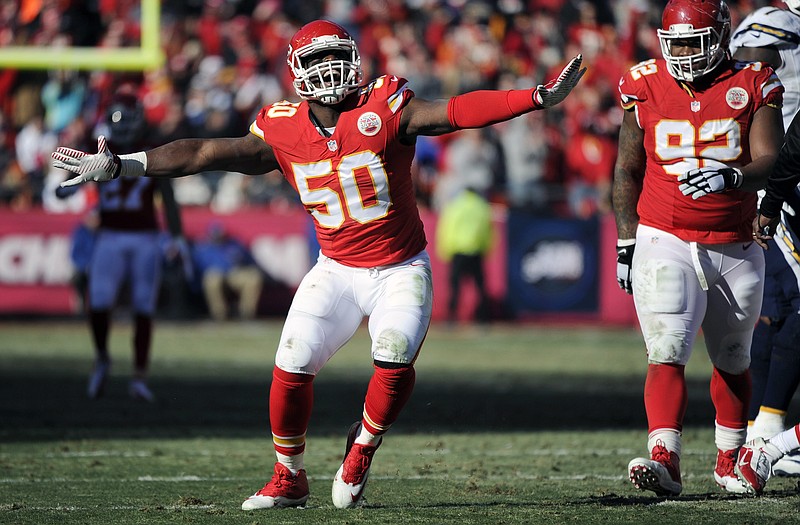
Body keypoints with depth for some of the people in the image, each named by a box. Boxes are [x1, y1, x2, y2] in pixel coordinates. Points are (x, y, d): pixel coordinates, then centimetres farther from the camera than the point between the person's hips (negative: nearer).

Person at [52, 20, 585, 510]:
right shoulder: (283, 132, -5)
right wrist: (118, 166, -5)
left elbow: (455, 112, -21)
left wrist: (539, 97, -32)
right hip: (337, 269, 3)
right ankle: (290, 477, 14)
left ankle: (363, 448, 6)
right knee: (291, 367, -9)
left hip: (401, 268, -3)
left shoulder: (385, 108, -14)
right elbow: (204, 153, -3)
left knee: (395, 361, -24)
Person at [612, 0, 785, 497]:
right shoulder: (647, 89, 0)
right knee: (667, 354, -17)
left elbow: (770, 161, -13)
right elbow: (628, 171, 8)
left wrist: (729, 178, -34)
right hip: (666, 244, -1)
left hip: (735, 247, 1)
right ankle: (665, 460, -27)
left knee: (732, 361, 15)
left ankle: (730, 461, 31)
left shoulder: (753, 86, -3)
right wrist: (626, 244, 5)